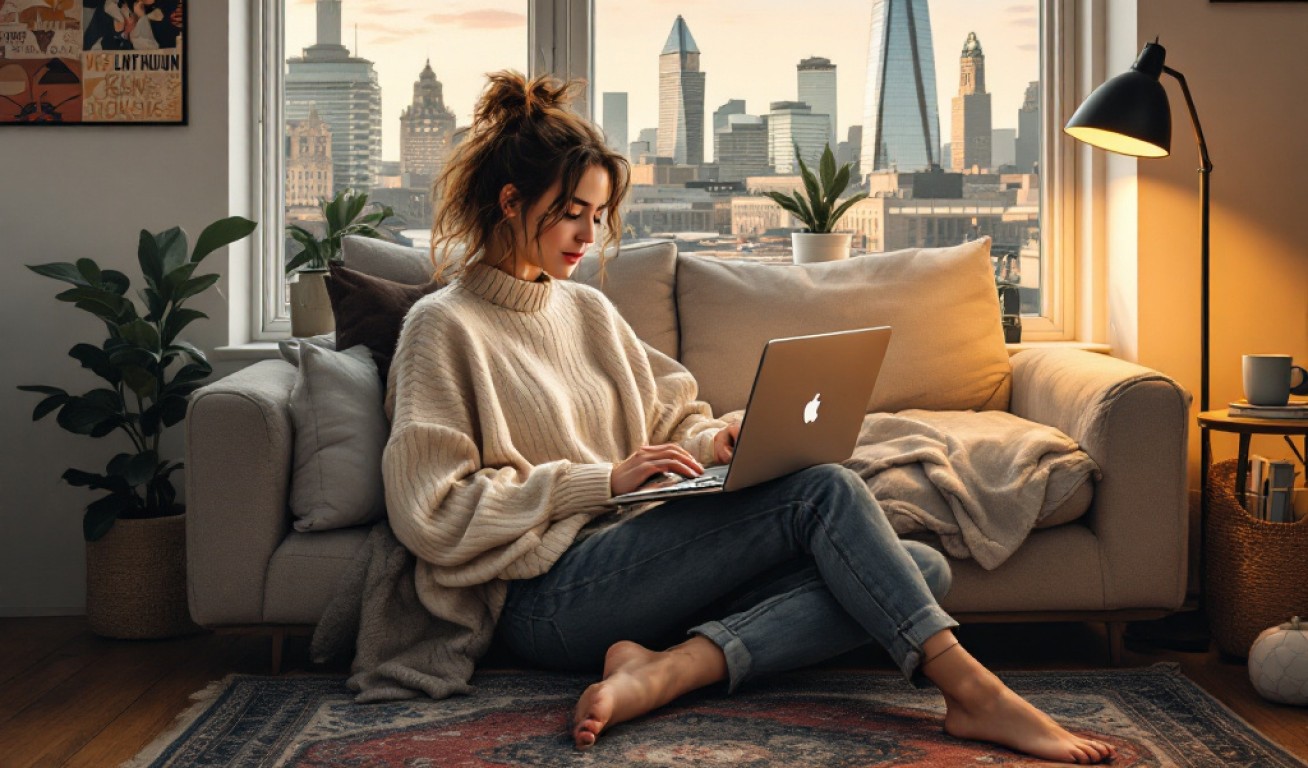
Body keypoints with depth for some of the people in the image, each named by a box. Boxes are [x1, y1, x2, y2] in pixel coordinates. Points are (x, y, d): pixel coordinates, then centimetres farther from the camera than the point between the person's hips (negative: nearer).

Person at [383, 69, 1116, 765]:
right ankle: (973, 692, -23)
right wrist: (604, 480, -12)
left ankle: (667, 669, -27)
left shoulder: (588, 310, 20)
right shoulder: (445, 327, -1)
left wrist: (713, 441, 0)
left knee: (923, 567, -11)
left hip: (636, 563, 8)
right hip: (551, 596, -8)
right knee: (824, 492, -22)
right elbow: (431, 514, -10)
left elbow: (670, 418, 25)